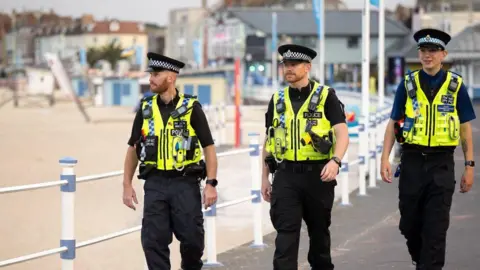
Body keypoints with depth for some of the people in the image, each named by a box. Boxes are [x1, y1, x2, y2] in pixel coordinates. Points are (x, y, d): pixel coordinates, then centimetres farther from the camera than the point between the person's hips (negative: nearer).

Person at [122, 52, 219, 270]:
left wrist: (211, 184, -11)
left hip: (186, 183, -3)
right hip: (155, 184, 3)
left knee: (192, 237, 0)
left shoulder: (191, 108, -3)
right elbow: (133, 148, 12)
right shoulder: (146, 109, 6)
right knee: (153, 240, -3)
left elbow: (209, 147, -3)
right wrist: (127, 185, 6)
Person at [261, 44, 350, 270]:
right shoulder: (277, 100, 9)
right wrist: (264, 178, 12)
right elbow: (269, 141, 15)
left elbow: (342, 133, -12)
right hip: (286, 176, 2)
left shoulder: (326, 97, -3)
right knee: (285, 234, -8)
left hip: (318, 175, -2)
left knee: (319, 232, 13)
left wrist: (335, 160, -30)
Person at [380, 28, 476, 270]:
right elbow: (393, 123, 5)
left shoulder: (455, 85, 2)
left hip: (442, 162, -2)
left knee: (436, 227, -5)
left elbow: (465, 128, 5)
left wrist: (469, 166, 1)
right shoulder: (408, 84, 5)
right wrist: (385, 158, -5)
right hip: (412, 160, 2)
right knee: (409, 223, 9)